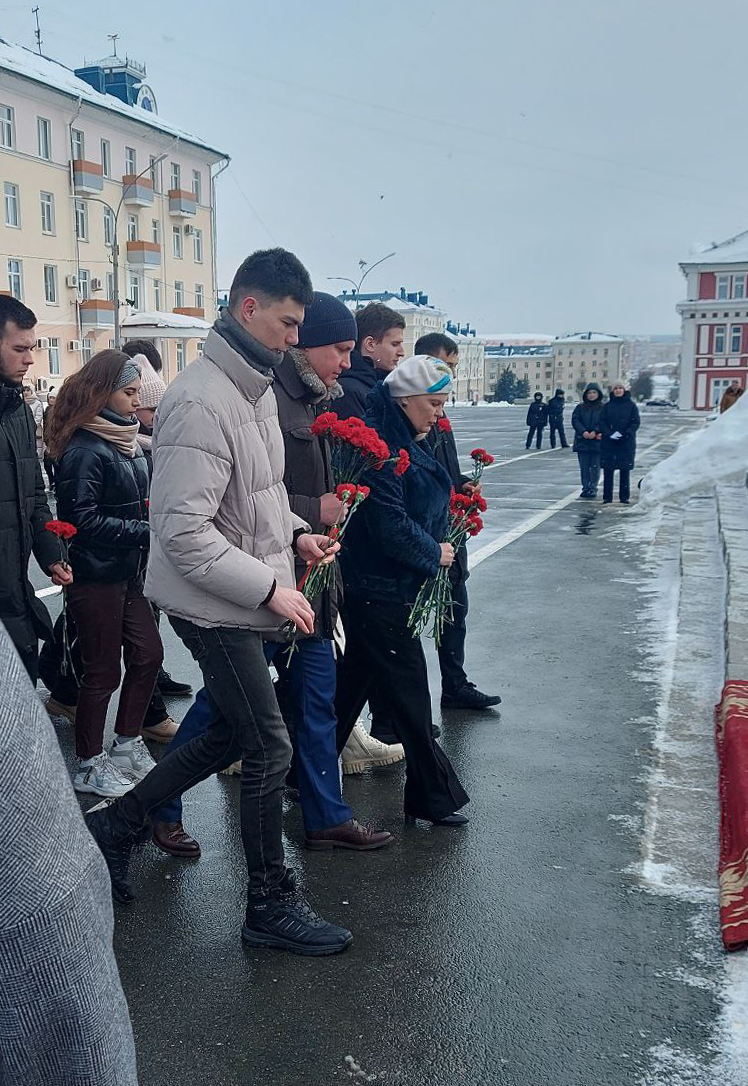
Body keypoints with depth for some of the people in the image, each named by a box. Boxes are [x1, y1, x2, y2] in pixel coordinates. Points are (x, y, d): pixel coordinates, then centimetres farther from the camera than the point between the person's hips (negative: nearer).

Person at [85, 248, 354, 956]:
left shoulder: (258, 389, 9)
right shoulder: (201, 403, -24)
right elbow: (182, 532, -28)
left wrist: (295, 532, 5)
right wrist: (270, 588, -24)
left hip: (242, 604, 10)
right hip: (213, 606, -10)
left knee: (229, 733, 21)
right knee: (269, 749, 0)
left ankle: (116, 825, 36)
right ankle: (271, 905, 19)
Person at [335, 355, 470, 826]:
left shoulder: (409, 443, 12)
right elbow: (391, 526, -24)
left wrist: (439, 547, 6)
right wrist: (435, 553, -9)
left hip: (380, 590, 10)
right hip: (380, 592, -10)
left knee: (352, 683, 17)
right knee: (409, 694, -1)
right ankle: (435, 796, 11)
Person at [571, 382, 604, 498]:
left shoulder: (603, 408, 4)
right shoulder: (580, 407, 11)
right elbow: (575, 420, 1)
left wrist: (595, 432, -18)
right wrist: (583, 431, -13)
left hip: (597, 441, -3)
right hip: (582, 441, 3)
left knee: (595, 466, -2)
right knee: (584, 467, 5)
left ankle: (593, 488, 1)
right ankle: (585, 488, 11)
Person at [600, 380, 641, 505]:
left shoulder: (631, 405, 3)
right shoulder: (608, 405, 7)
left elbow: (636, 422, -1)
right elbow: (602, 422, 3)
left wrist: (626, 435, -15)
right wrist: (609, 434, -13)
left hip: (626, 443, -1)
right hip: (609, 443, 1)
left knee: (625, 471, 3)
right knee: (608, 471, 1)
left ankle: (624, 498, 10)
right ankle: (607, 498, 7)